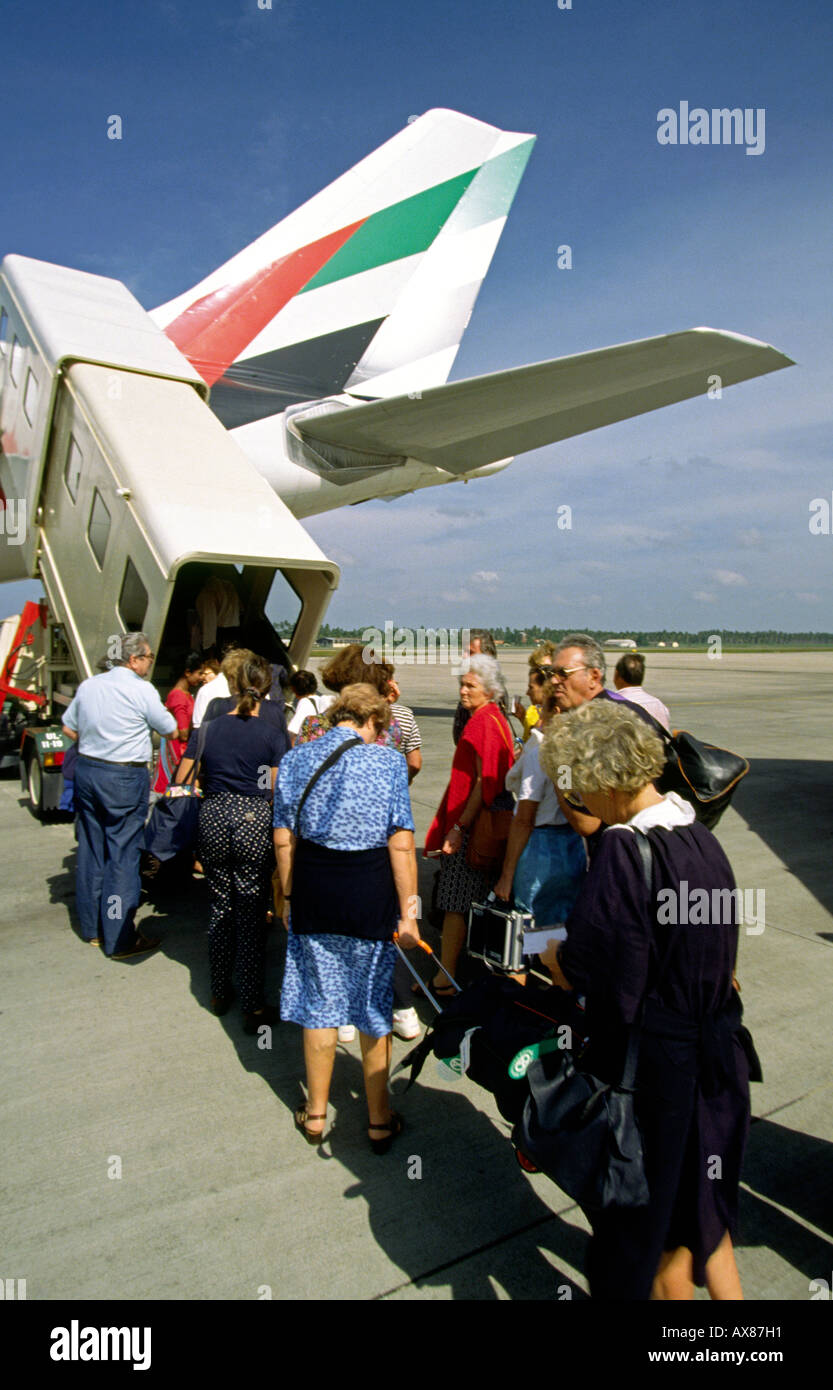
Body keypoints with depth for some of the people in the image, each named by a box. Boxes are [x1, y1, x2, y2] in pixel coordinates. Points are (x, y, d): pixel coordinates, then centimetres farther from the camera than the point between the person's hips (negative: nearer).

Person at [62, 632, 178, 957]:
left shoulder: (88, 686, 6)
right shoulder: (142, 690, -12)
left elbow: (69, 728, 16)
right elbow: (171, 732, -3)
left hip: (86, 770, 7)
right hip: (124, 777, -7)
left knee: (90, 848, 15)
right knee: (122, 854, -1)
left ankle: (92, 927, 28)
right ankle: (120, 939, 4)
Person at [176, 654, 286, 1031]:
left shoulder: (209, 729, 3)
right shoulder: (273, 737, -6)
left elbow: (181, 779, 7)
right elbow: (276, 792, -10)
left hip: (213, 818, 3)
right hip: (254, 821, -3)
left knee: (220, 908, 17)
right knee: (251, 915, 4)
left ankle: (219, 994, 29)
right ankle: (252, 1007, 11)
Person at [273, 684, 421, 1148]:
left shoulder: (295, 759, 1)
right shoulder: (387, 761, -10)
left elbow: (284, 837, 3)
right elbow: (401, 843, -12)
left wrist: (290, 896, 13)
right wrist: (409, 910, -6)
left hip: (312, 887, 3)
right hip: (370, 888, -2)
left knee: (319, 1003, 17)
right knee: (375, 1005, 14)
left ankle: (316, 1113, 33)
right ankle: (380, 1120, 29)